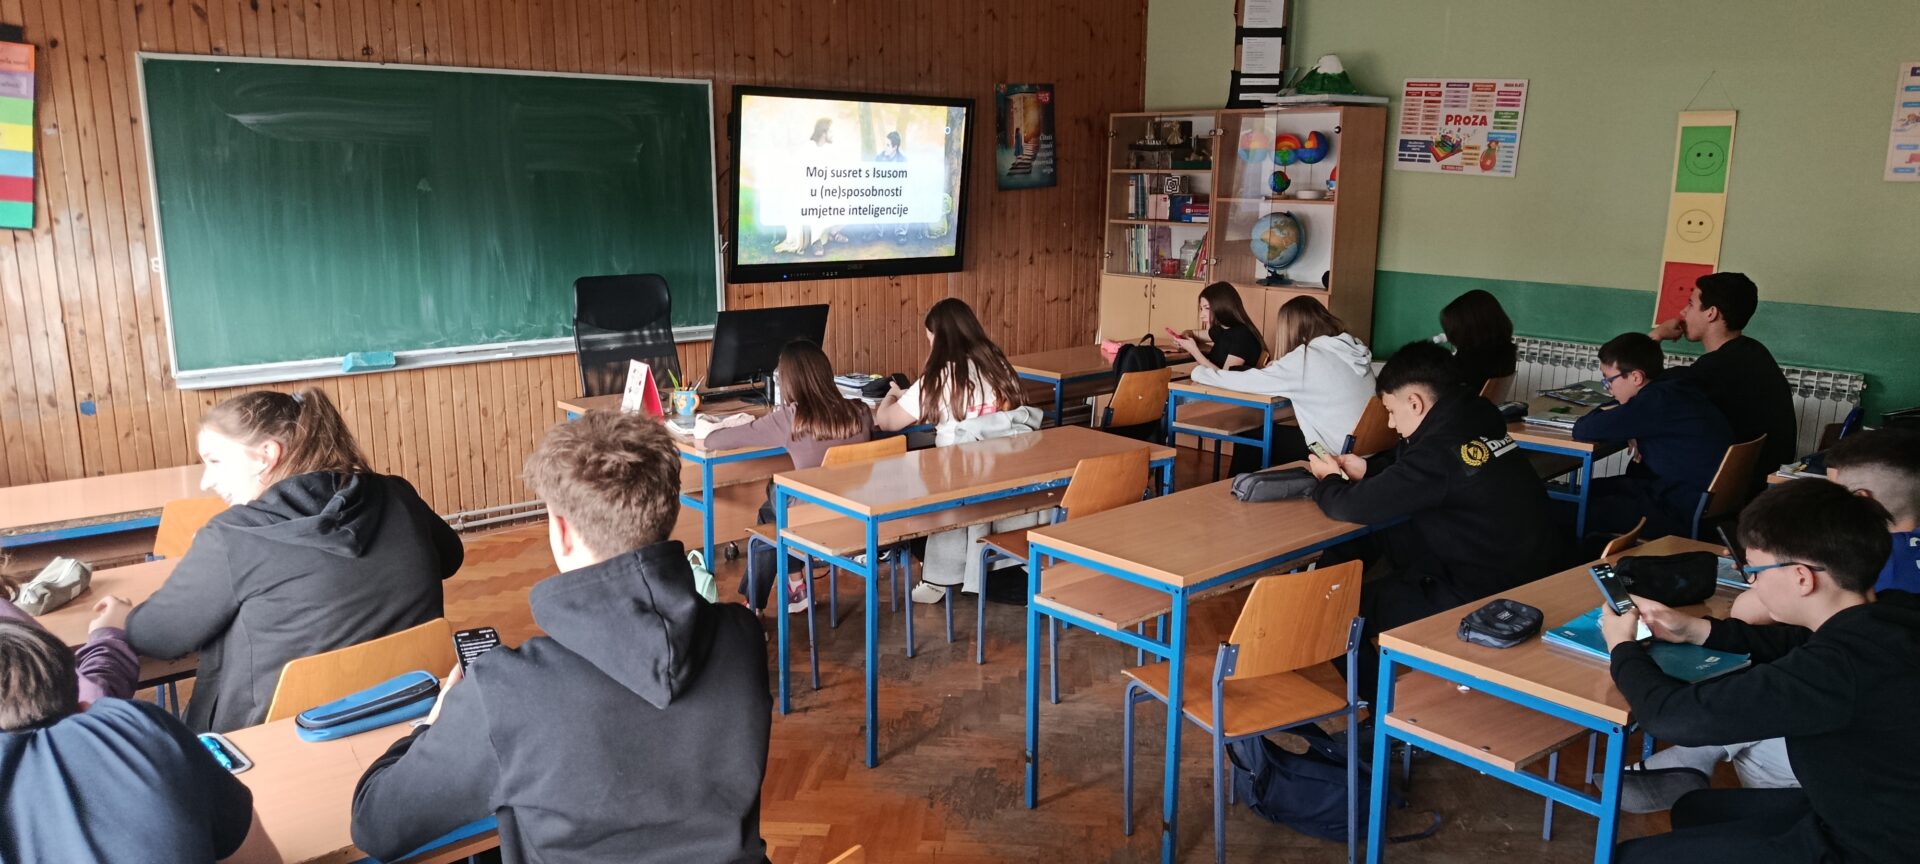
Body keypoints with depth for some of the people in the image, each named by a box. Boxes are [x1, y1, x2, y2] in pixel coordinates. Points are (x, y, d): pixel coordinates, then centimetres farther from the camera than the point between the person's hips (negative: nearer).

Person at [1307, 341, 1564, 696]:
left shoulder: (1441, 450, -23)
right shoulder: (1477, 421, 2)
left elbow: (1354, 507, -19)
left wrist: (1328, 480, 1)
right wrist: (1367, 469, 9)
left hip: (1489, 596, -9)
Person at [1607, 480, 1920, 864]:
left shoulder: (1841, 666, -34)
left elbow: (1675, 716, -29)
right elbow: (1798, 642, 15)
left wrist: (1623, 647, -10)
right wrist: (1696, 630, 6)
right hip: (1879, 814, 9)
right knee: (1694, 809, 24)